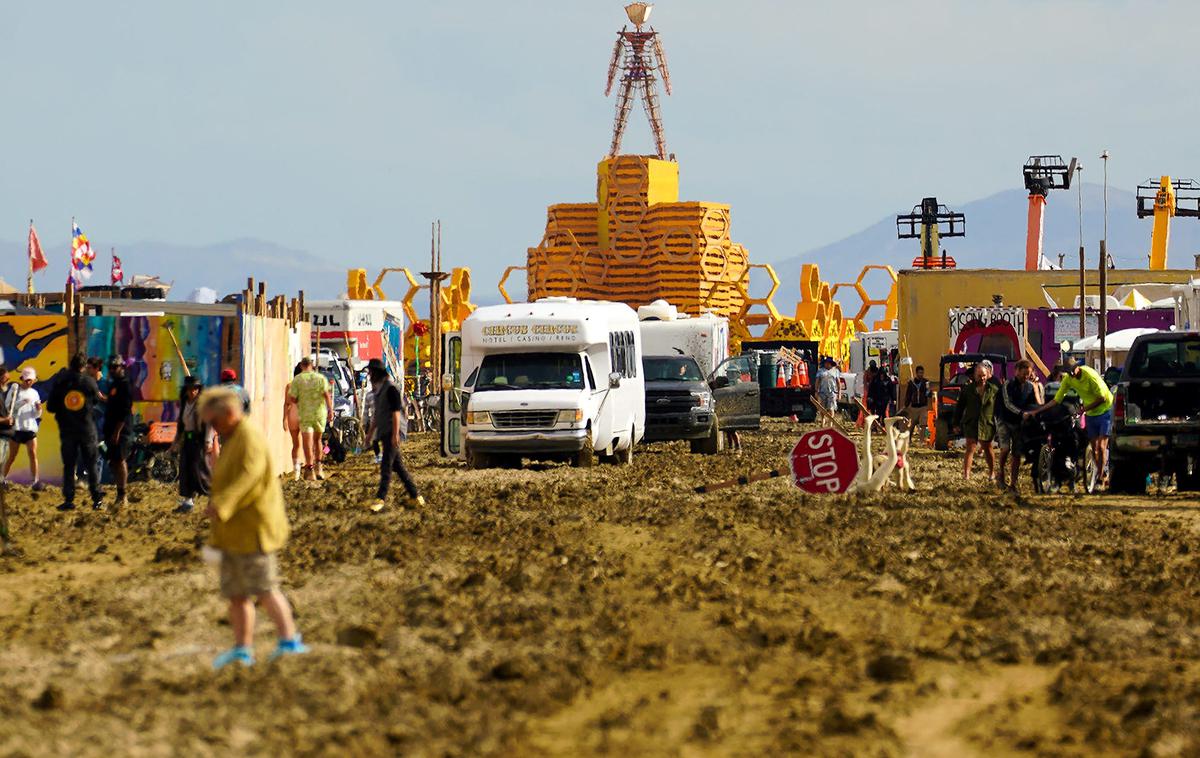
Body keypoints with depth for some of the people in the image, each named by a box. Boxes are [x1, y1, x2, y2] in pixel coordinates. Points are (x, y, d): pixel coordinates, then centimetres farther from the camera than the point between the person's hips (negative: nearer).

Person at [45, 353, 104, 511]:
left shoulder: (60, 382, -6)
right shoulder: (89, 382, -7)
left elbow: (50, 407, -3)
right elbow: (96, 400, 8)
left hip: (67, 431, 0)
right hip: (87, 430, 0)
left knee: (68, 467, 7)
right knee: (91, 466, 6)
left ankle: (69, 500, 1)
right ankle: (97, 500, 3)